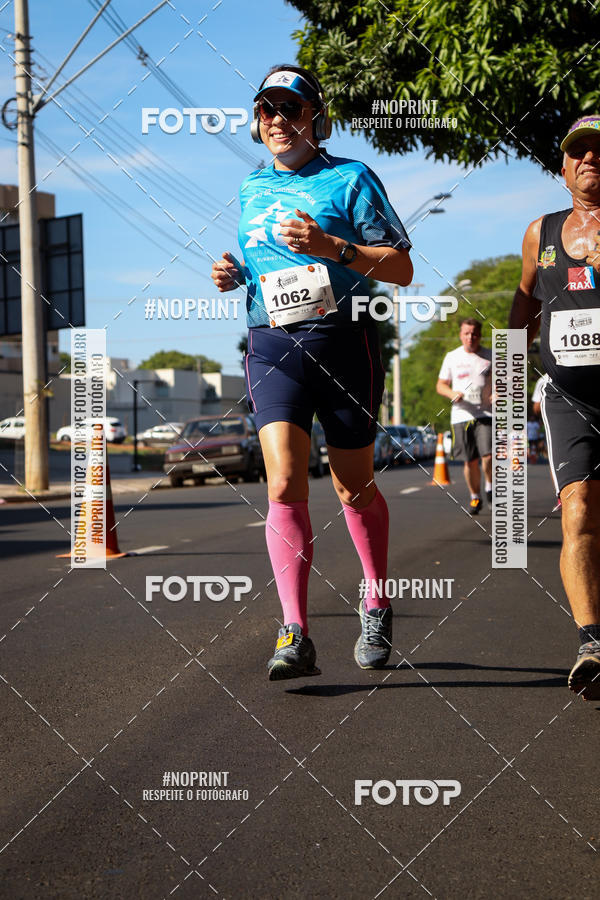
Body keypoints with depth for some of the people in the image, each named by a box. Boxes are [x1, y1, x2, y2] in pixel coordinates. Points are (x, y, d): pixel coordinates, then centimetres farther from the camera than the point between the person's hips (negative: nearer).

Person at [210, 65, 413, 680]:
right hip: (272, 345, 3)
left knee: (354, 488, 8)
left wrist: (330, 247, -18)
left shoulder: (350, 179, 1)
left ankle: (376, 607, 30)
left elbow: (402, 269, -4)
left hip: (343, 340, -3)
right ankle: (295, 636, -17)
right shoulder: (251, 188, 17)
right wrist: (234, 275, 9)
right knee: (285, 484, -15)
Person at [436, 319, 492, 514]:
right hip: (461, 416, 1)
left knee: (488, 456, -17)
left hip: (485, 414, -1)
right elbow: (440, 385, 14)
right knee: (470, 461, 3)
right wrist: (452, 393, -8)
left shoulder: (490, 357, 7)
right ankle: (475, 497, 22)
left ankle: (490, 486, 10)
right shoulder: (452, 357, 9)